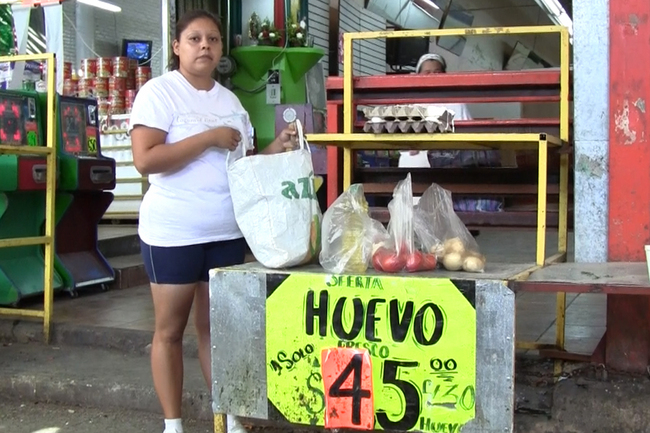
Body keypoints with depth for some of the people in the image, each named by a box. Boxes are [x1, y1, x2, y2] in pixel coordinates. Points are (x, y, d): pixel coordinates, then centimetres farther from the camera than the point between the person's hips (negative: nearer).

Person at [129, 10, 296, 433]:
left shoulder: (230, 99, 12)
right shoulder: (159, 92, -8)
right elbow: (145, 159, -20)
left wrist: (275, 149, 0)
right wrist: (209, 137, -18)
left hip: (227, 232, 5)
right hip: (174, 233, -5)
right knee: (170, 329, 6)